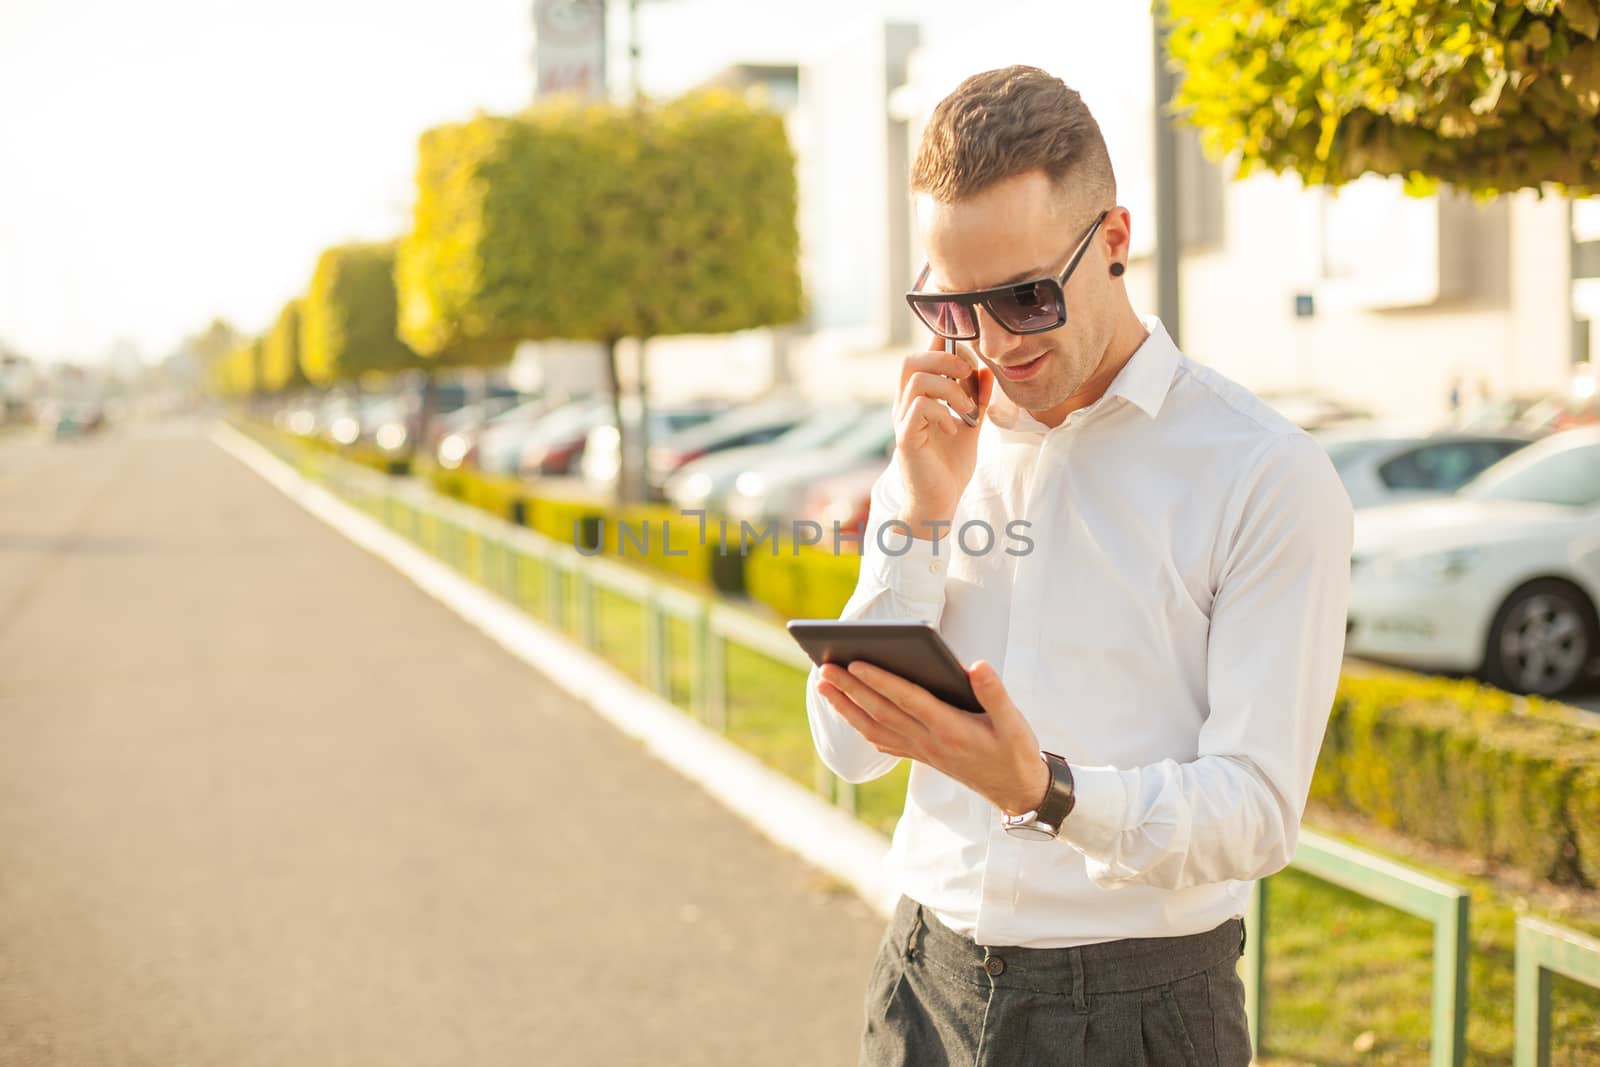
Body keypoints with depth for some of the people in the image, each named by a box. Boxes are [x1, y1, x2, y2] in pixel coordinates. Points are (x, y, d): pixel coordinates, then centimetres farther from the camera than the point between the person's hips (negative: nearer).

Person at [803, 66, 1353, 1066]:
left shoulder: (1268, 476, -11)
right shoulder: (942, 445, 5)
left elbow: (1257, 811, -15)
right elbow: (849, 746, 1)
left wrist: (1045, 790, -31)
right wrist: (920, 512, -9)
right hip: (929, 981, 4)